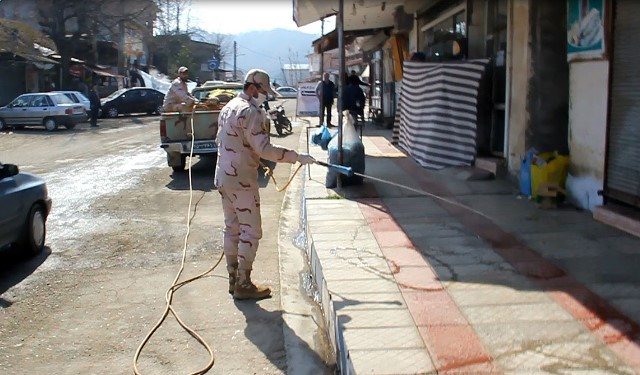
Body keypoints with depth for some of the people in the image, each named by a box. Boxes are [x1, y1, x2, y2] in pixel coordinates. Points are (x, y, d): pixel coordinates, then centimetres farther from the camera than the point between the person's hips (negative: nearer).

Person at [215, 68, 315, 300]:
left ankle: (234, 279, 23)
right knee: (251, 232, -2)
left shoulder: (229, 107, 14)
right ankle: (243, 285, 2)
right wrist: (298, 157, -20)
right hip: (241, 181, -10)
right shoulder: (249, 111, -17)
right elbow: (265, 149, -24)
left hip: (224, 178, 10)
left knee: (232, 229, 15)